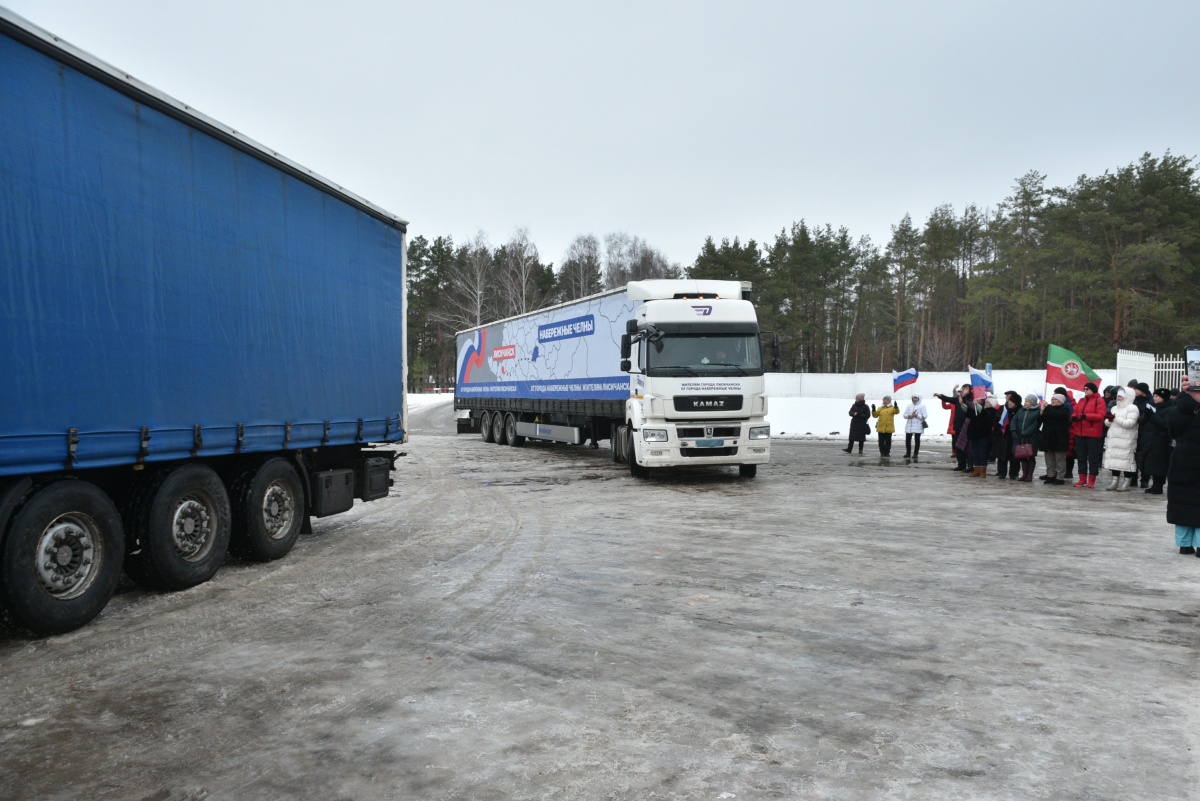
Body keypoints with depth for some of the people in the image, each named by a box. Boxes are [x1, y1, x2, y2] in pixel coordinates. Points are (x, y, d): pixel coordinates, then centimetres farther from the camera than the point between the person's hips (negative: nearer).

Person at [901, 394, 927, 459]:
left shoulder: (922, 406, 1)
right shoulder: (909, 405, 12)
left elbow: (924, 416, -8)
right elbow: (905, 415, 7)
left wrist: (916, 415, -18)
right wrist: (910, 416, -13)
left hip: (918, 426, -4)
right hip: (909, 426, 4)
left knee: (917, 440, 2)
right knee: (907, 440, 3)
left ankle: (915, 454, 9)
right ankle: (908, 453, 17)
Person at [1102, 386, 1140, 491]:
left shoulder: (1132, 408, -3)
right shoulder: (1114, 408, 19)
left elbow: (1129, 423, -15)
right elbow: (1107, 423, 17)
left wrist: (1115, 418, -14)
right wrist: (1109, 420, -5)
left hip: (1126, 440, -7)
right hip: (1113, 439, 7)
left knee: (1126, 460, -5)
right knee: (1114, 459, 6)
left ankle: (1126, 483, 1)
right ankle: (1115, 481, 12)